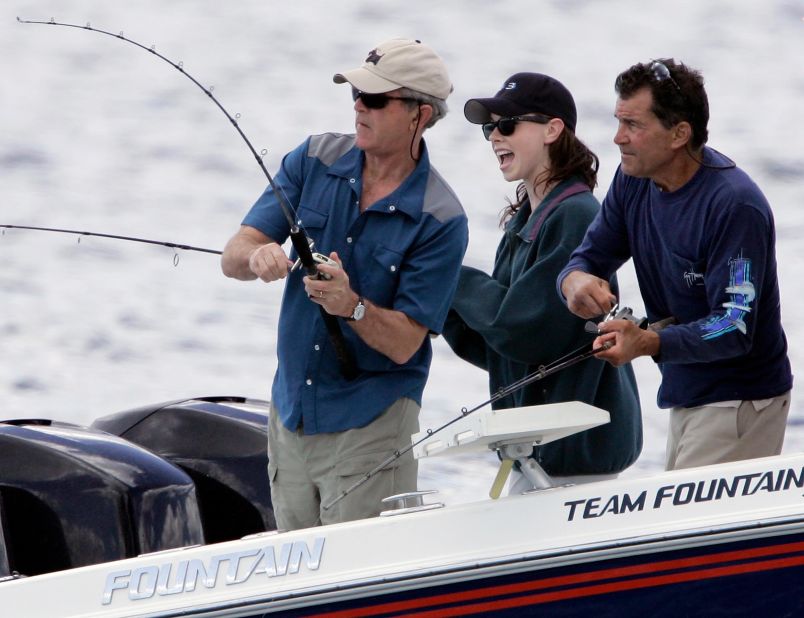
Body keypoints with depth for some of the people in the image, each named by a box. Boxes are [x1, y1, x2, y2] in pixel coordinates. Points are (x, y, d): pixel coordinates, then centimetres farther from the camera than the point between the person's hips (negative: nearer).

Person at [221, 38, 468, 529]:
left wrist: (351, 306, -34)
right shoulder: (315, 161, 0)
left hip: (370, 421, -5)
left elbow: (404, 343, -16)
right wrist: (258, 256, -29)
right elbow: (232, 258, -5)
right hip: (292, 410, 5)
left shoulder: (440, 220, -14)